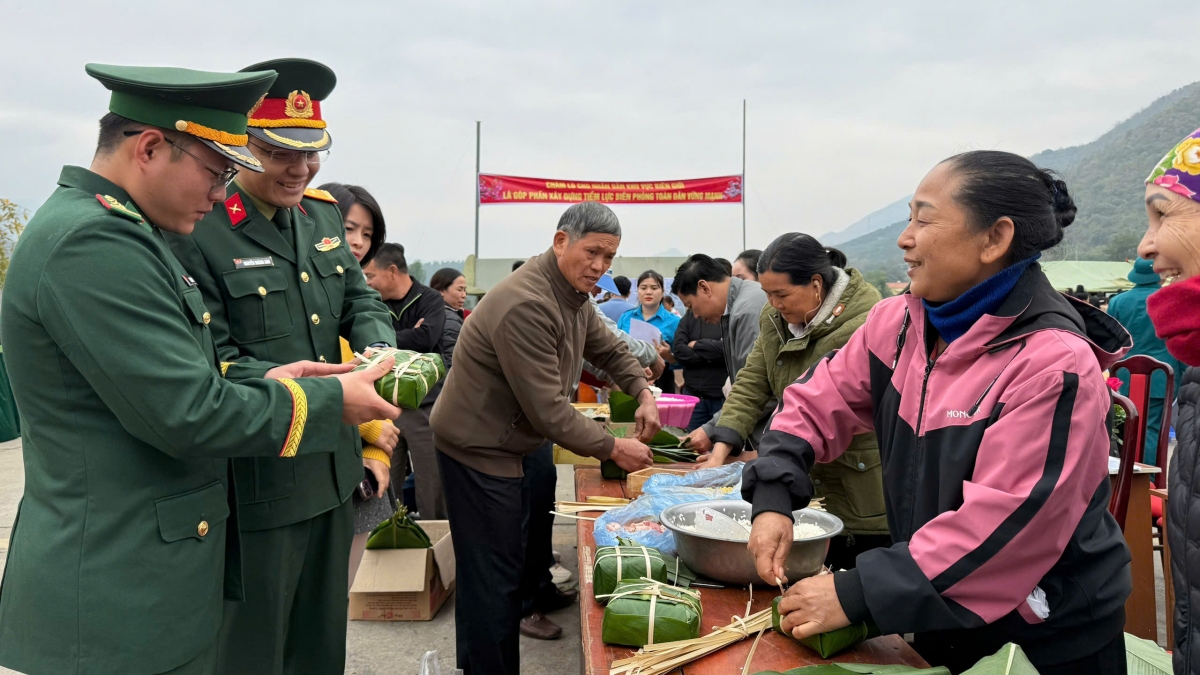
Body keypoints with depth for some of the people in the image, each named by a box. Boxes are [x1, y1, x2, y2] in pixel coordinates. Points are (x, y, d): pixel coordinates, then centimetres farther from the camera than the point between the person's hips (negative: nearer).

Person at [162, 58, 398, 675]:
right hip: (255, 481, -7)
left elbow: (360, 300, 11)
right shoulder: (195, 229, -16)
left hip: (334, 468, 7)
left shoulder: (322, 213, 6)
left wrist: (379, 352, -11)